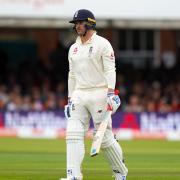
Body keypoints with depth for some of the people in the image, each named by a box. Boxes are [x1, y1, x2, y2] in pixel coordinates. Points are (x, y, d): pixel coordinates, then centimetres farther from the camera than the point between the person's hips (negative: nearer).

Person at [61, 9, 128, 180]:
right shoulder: (74, 48, 16)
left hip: (98, 94, -6)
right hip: (79, 95, 6)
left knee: (105, 137, -4)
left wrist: (111, 92, -23)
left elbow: (110, 70, -11)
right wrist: (70, 99, 16)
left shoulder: (102, 44, -4)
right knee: (73, 134, -9)